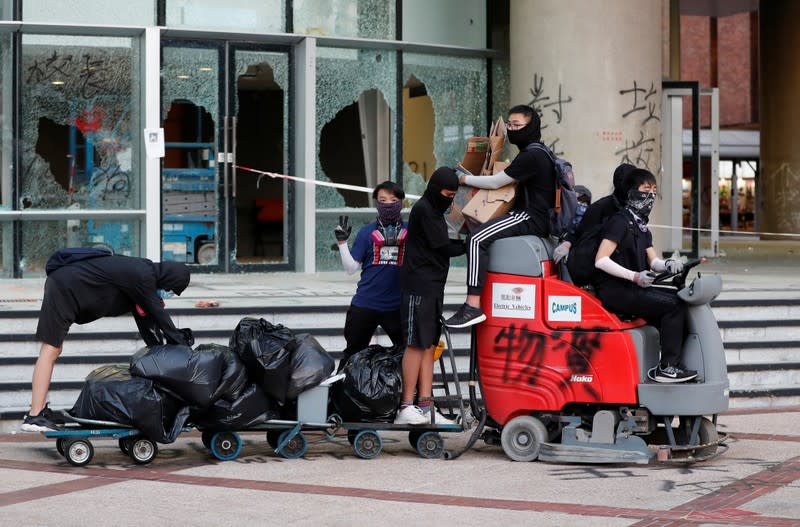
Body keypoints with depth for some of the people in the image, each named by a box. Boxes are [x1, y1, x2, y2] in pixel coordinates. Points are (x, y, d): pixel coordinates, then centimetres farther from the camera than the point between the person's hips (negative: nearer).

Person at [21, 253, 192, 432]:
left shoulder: (144, 271, 10)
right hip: (64, 287, -10)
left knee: (53, 350, 12)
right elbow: (157, 312, -13)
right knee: (51, 350, -10)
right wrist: (178, 339, -2)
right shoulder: (141, 276, -19)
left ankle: (40, 411, 16)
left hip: (62, 285, 10)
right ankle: (35, 417, -10)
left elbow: (145, 316, 14)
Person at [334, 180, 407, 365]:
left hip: (397, 306, 0)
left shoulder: (410, 232, 2)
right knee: (353, 352, 13)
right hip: (365, 304, 0)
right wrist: (342, 241, -8)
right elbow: (351, 268, 2)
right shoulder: (367, 232, 2)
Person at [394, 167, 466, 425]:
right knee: (417, 345, -11)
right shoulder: (423, 210, -8)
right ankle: (406, 406, -11)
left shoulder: (434, 211, 22)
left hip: (433, 287, 10)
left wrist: (460, 242, -1)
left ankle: (425, 406, 4)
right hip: (419, 285, -10)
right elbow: (443, 248, -10)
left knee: (428, 346, 5)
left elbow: (444, 246, 16)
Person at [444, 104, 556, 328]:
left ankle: (473, 306, -34)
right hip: (531, 216, 11)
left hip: (531, 218, -11)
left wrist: (465, 179, -2)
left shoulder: (532, 156, -15)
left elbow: (495, 182, -15)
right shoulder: (535, 153, 19)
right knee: (479, 237, 23)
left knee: (477, 239, -25)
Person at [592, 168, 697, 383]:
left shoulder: (641, 226, 20)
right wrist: (635, 276, -24)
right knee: (674, 305, -21)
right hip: (613, 291, -10)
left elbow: (653, 261, 16)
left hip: (633, 288, 10)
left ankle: (676, 362, -2)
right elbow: (600, 261, -18)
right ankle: (666, 368, -19)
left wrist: (667, 265, -8)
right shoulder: (620, 221, -10)